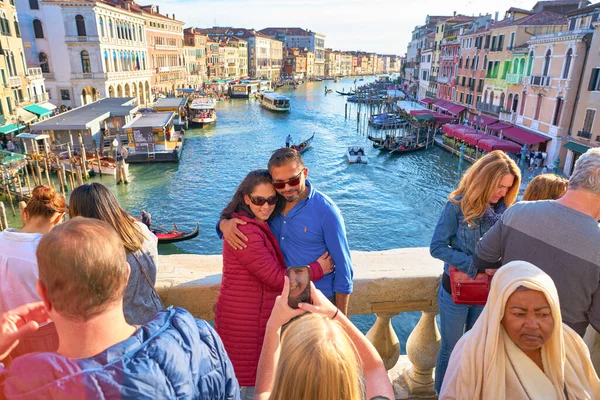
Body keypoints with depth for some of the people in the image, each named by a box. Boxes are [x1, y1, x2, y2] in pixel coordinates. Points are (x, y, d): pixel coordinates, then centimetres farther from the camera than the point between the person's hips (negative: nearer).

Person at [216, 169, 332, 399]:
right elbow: (276, 278, -23)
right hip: (242, 322, -9)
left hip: (258, 317, 9)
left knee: (258, 377, 24)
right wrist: (317, 269, -13)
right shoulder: (245, 232, -24)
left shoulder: (260, 225, 6)